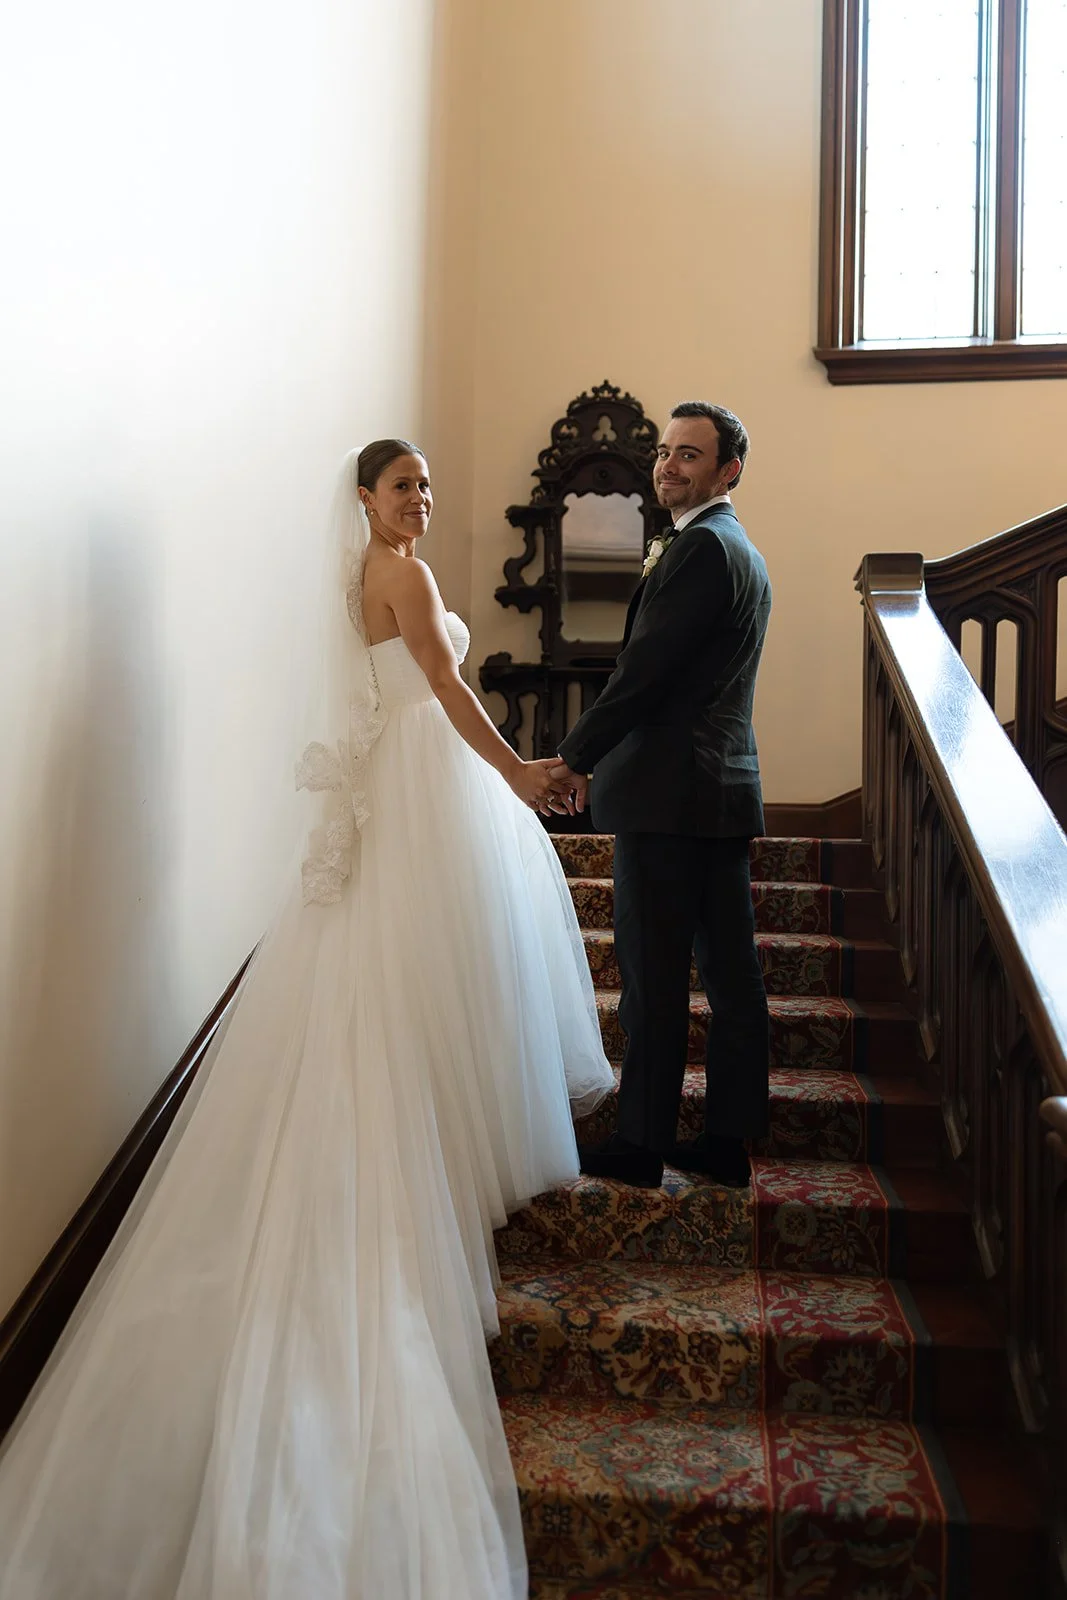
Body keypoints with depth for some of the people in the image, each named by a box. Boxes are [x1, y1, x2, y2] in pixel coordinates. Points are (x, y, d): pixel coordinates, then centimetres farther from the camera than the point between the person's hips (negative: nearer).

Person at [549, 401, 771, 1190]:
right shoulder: (744, 552, 20)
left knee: (654, 977, -2)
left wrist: (574, 757, -9)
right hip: (724, 789, 10)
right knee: (730, 969, 11)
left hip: (670, 795, -10)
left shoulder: (702, 546, -12)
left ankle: (642, 1144, 9)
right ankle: (729, 1139, 20)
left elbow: (645, 669, -17)